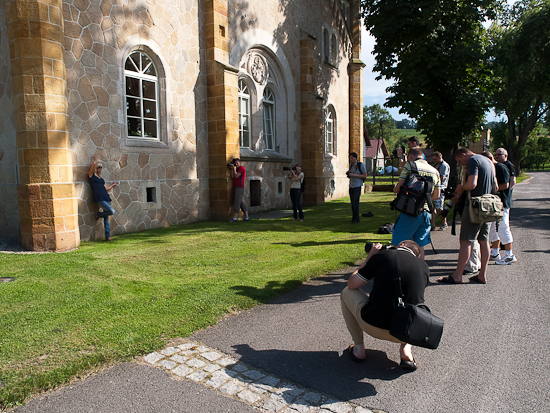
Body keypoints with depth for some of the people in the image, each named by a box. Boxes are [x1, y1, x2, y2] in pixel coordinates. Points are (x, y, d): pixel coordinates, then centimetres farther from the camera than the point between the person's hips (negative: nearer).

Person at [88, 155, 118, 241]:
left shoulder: (101, 178, 21)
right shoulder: (91, 175, 2)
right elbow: (94, 164, -11)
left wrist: (113, 184, 38)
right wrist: (95, 160, 9)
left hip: (106, 198, 7)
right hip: (99, 199, -6)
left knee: (106, 217, 4)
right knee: (111, 211, -21)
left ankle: (107, 235, 8)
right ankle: (98, 215, 9)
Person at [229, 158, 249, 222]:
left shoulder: (241, 167, -1)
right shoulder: (236, 169, 25)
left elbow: (236, 176, -11)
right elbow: (232, 176, 9)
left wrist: (234, 168, -3)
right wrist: (231, 169, 6)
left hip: (239, 187, -9)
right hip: (236, 188, 9)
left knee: (237, 202, -13)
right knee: (241, 203, 7)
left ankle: (235, 218, -16)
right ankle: (246, 217, 8)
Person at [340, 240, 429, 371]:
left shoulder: (383, 255, -2)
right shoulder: (424, 267, 8)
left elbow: (352, 284, 5)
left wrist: (369, 258, 18)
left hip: (375, 328, -4)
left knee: (347, 293, 22)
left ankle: (358, 349, 24)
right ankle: (405, 349, 16)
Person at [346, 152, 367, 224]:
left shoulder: (361, 165, -7)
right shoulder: (351, 165, 11)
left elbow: (365, 176, -10)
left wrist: (354, 175, -18)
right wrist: (348, 174, -2)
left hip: (357, 186, -6)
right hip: (351, 186, 6)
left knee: (355, 203, -11)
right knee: (353, 203, 6)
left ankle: (355, 219, -5)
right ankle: (355, 218, 12)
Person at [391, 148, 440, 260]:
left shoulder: (410, 165, -3)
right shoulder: (435, 171, 14)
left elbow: (398, 187, -10)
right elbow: (436, 195, 17)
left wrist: (395, 189, 12)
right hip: (425, 211, 6)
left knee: (399, 244, 0)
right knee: (419, 245, 15)